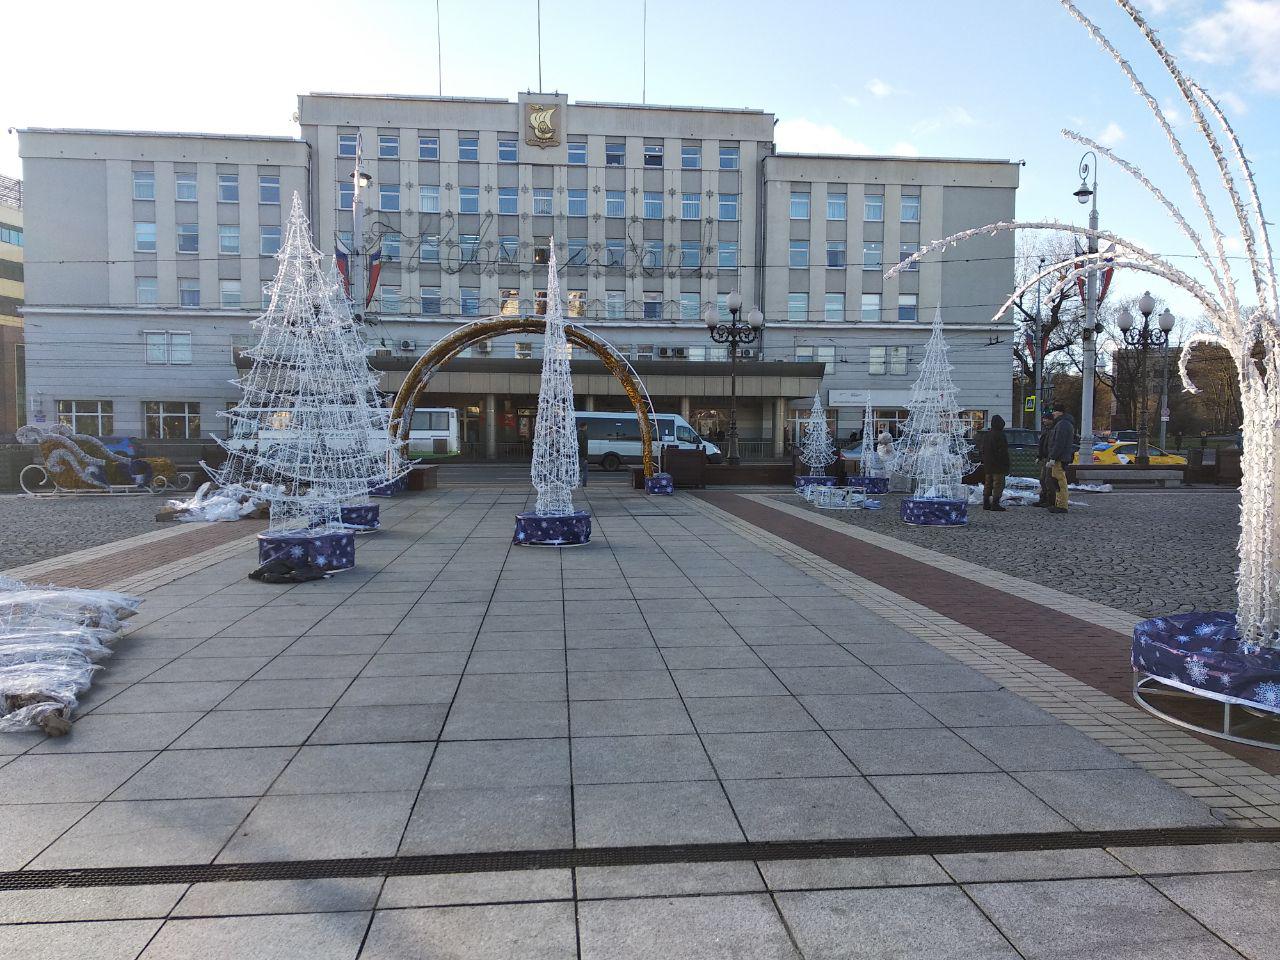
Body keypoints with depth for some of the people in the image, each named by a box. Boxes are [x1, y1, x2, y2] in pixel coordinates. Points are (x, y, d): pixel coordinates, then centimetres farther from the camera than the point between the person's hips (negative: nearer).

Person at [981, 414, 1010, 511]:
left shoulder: (987, 435, 13)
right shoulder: (1000, 435, -13)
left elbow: (983, 451, 18)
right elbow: (1003, 452, -16)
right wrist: (1006, 466, -12)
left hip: (987, 466, 8)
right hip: (998, 466, -8)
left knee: (988, 484, 13)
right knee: (998, 484, -6)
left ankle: (986, 503, 14)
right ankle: (995, 503, -10)